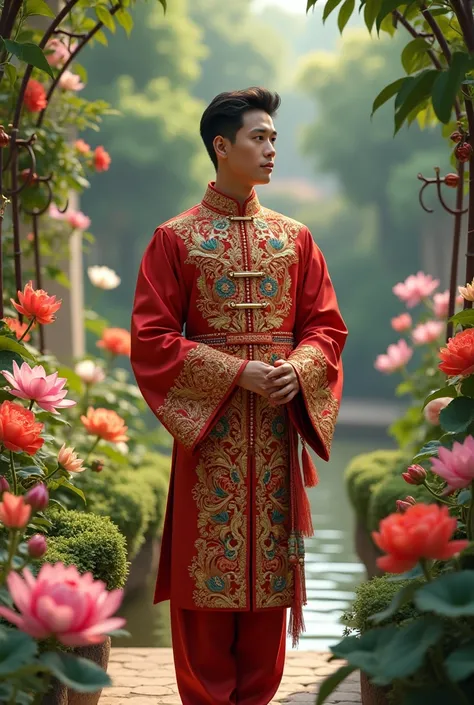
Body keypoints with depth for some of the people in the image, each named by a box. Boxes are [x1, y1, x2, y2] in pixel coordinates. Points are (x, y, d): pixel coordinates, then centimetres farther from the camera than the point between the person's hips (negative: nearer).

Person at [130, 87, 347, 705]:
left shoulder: (294, 237, 10)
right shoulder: (176, 238, 0)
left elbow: (325, 326, 11)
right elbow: (151, 339, -4)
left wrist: (297, 371, -10)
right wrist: (236, 374, -14)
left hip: (278, 426, 3)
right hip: (209, 425, -3)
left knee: (270, 563, 6)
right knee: (207, 564, -1)